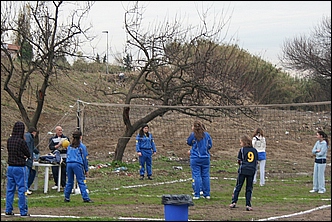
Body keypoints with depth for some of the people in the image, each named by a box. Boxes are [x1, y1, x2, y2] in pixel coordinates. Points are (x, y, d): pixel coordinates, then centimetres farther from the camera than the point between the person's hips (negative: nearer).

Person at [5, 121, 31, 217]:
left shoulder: (9, 140, 3)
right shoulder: (22, 141, -15)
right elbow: (28, 154, -7)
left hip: (10, 167, 6)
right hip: (20, 167, -6)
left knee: (10, 189, 11)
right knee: (22, 189, 0)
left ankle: (8, 210, 13)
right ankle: (23, 211, 2)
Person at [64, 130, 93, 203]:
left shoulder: (69, 146, 16)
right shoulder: (82, 146, 1)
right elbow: (85, 158, 2)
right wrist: (86, 170, 6)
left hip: (69, 164, 5)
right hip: (77, 164, -5)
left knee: (69, 182, 13)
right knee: (81, 182, -4)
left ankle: (66, 197, 14)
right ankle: (86, 198, -8)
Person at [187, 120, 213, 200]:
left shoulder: (193, 135, -10)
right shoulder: (207, 134, 0)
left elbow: (188, 142, 7)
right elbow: (210, 145, 8)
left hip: (195, 158, -3)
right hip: (205, 157, 3)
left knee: (196, 176, 1)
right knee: (205, 176, 10)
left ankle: (197, 195, 0)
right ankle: (207, 194, 14)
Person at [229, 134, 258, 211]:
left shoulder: (242, 150, -1)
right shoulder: (255, 150, 9)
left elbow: (239, 161, 1)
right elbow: (256, 161, 11)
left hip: (243, 170, -3)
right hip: (252, 171, 3)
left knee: (238, 186, 7)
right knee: (249, 188, 6)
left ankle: (234, 202, 2)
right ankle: (248, 205, 0)